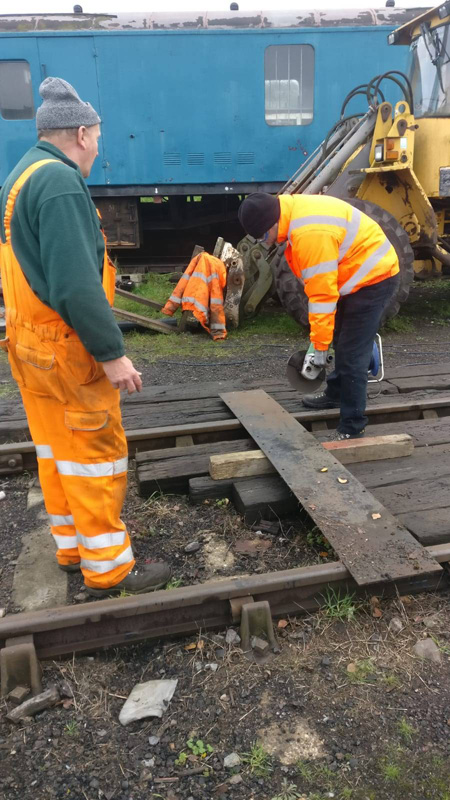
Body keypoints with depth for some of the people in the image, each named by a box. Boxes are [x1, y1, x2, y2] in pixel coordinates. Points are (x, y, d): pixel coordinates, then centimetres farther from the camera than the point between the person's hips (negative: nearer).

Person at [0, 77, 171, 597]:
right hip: (65, 348, -10)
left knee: (55, 450, 16)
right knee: (96, 456, 0)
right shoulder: (60, 182, -17)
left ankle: (73, 548, 31)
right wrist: (112, 353, -22)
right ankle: (109, 571, 12)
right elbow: (76, 284, -26)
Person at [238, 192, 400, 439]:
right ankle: (335, 394, 41)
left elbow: (322, 293, -29)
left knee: (352, 353, -9)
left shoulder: (310, 233, -31)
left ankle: (351, 428, -1)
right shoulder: (295, 211, 1)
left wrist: (319, 346, -23)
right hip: (361, 276, 10)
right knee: (342, 344, 22)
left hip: (373, 279, -10)